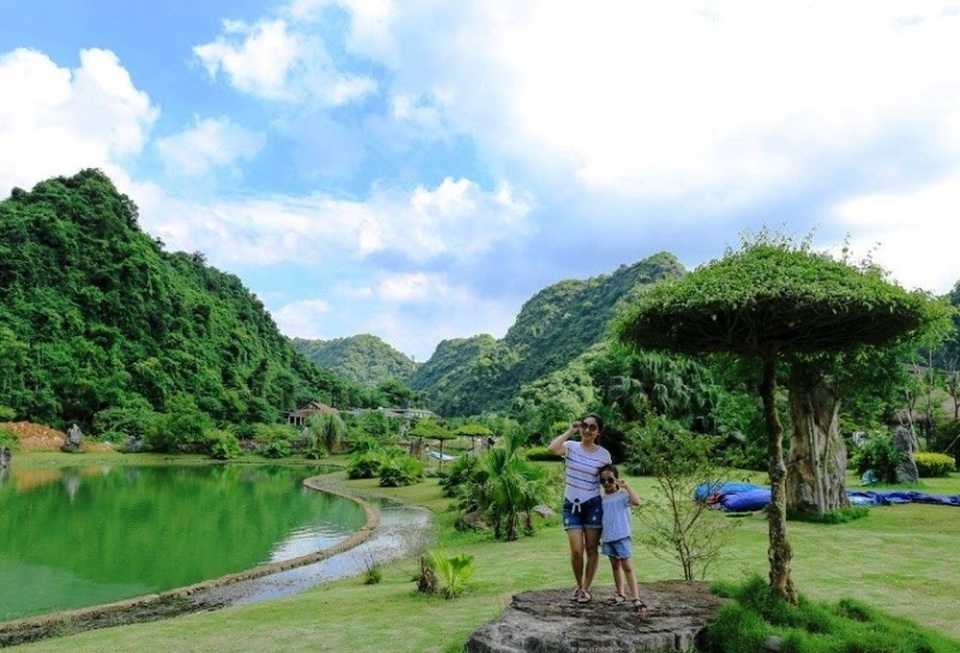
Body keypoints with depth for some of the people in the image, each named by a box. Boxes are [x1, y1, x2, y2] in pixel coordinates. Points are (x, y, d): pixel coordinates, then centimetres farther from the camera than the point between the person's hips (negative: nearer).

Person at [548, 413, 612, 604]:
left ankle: (586, 589, 22)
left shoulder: (604, 455, -2)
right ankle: (579, 586, 23)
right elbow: (552, 448, -26)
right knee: (576, 550, -2)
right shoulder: (571, 447, -5)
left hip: (593, 505, 0)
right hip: (571, 505, 0)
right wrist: (570, 431, -19)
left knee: (592, 549, 7)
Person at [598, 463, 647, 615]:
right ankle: (620, 595, 27)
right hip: (608, 537, 7)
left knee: (627, 566, -8)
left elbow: (637, 501, -28)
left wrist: (626, 486, -25)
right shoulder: (603, 499, 10)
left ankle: (636, 599, -6)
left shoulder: (622, 495, -9)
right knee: (615, 565, 15)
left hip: (622, 536, -6)